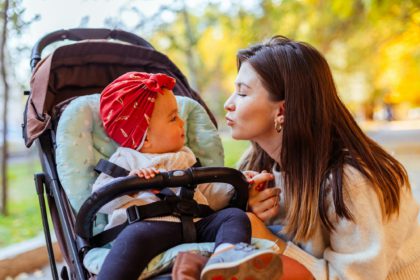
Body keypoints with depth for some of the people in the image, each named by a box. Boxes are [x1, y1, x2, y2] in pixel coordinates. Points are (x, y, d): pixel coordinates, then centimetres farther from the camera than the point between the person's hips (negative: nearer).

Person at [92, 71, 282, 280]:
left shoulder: (184, 157, 34)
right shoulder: (126, 161, 15)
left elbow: (207, 192, 37)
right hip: (147, 223, -5)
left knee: (234, 215, -17)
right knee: (134, 237, -39)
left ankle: (228, 254, -51)